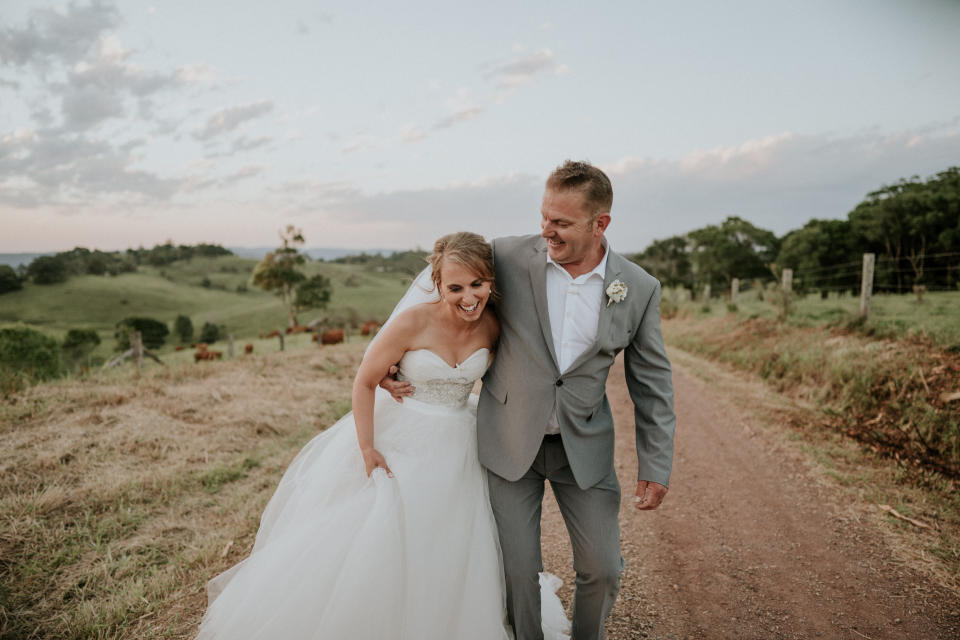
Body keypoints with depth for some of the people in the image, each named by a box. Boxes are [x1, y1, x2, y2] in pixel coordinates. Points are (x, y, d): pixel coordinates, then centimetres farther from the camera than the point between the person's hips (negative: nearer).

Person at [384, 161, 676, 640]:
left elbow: (651, 384, 0)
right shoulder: (507, 257, -13)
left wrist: (655, 467, -1)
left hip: (584, 445, 2)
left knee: (603, 569, 9)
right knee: (517, 570, 5)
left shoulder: (639, 289, -8)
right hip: (509, 439, -1)